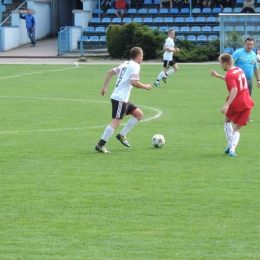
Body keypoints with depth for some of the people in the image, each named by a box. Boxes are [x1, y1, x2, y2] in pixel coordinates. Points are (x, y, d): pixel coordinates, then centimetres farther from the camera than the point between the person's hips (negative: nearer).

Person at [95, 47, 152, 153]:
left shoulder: (125, 64, 20)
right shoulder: (135, 66, -7)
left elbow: (110, 72, 19)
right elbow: (134, 82, -19)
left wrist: (104, 87, 18)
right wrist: (145, 86, -4)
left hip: (123, 99, 10)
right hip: (120, 99, -10)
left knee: (139, 114, 16)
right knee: (116, 122, -16)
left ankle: (122, 135, 12)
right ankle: (100, 145, -21)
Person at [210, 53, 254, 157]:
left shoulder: (230, 74, -15)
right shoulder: (239, 70, 11)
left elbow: (234, 90, -27)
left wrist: (227, 105, -34)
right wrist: (218, 76, 38)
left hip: (236, 103, -6)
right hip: (247, 103, 6)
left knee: (227, 120, 23)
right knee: (237, 128, 9)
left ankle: (230, 144, 14)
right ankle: (232, 149, -7)